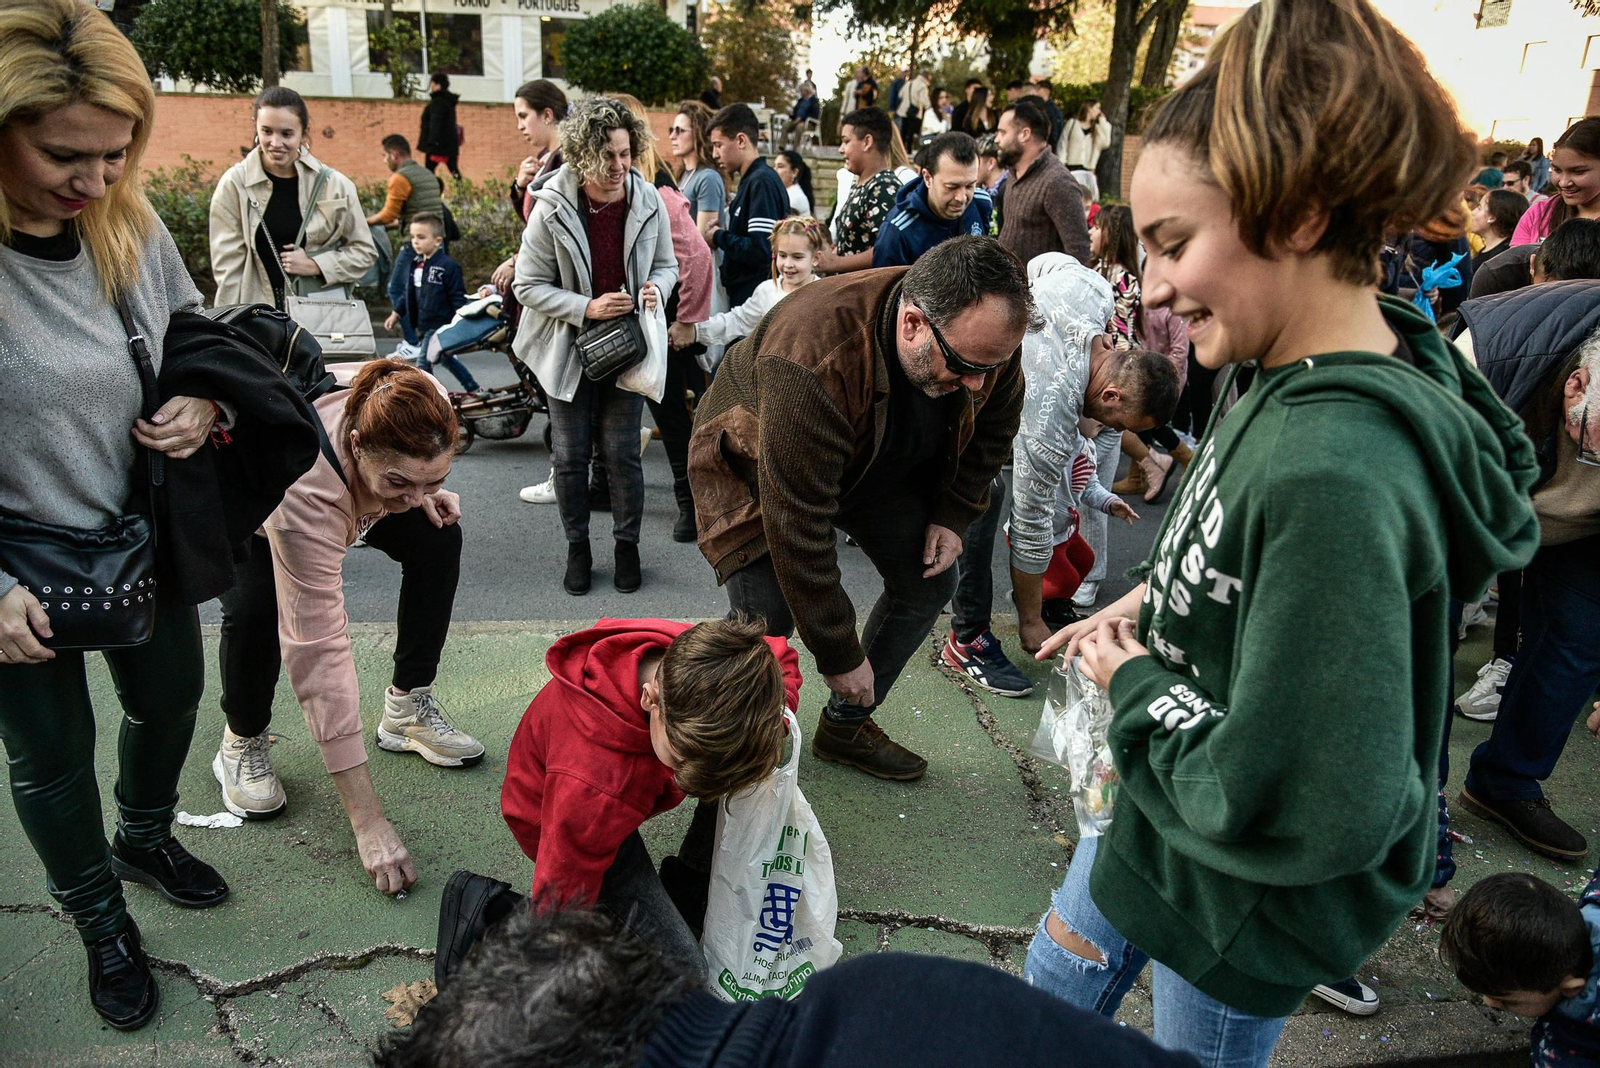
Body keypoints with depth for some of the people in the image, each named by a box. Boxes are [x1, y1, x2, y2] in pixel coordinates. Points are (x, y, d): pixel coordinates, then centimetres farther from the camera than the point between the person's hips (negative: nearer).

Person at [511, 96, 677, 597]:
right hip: (569, 349, -1)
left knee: (623, 452, 7)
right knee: (570, 455, 9)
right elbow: (528, 285, -12)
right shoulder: (552, 208, -18)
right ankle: (577, 547, 27)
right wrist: (587, 307, -24)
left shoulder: (648, 202, -10)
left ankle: (627, 544, 25)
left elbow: (666, 264, 6)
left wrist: (656, 288, -17)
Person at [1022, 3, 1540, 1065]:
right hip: (1170, 817, 8)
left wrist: (1137, 682, -20)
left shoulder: (1335, 473, -37)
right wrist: (1154, 599, -3)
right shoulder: (1311, 374, -7)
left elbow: (1286, 805, -36)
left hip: (1254, 895, -8)